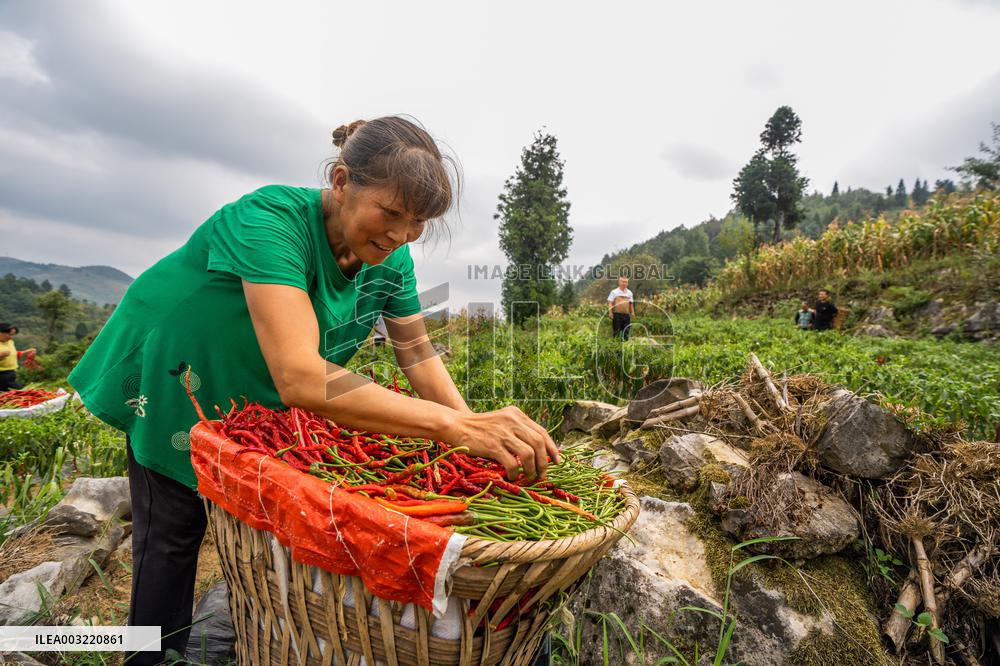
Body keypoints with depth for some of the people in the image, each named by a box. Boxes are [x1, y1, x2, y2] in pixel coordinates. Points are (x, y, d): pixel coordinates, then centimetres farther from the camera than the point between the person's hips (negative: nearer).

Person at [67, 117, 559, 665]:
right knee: (174, 529, 4)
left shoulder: (391, 258, -19)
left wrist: (478, 429, -25)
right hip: (172, 382, -4)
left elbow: (417, 352, -12)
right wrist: (452, 426, -56)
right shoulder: (270, 219, -39)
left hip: (262, 397, 5)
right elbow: (301, 377, -50)